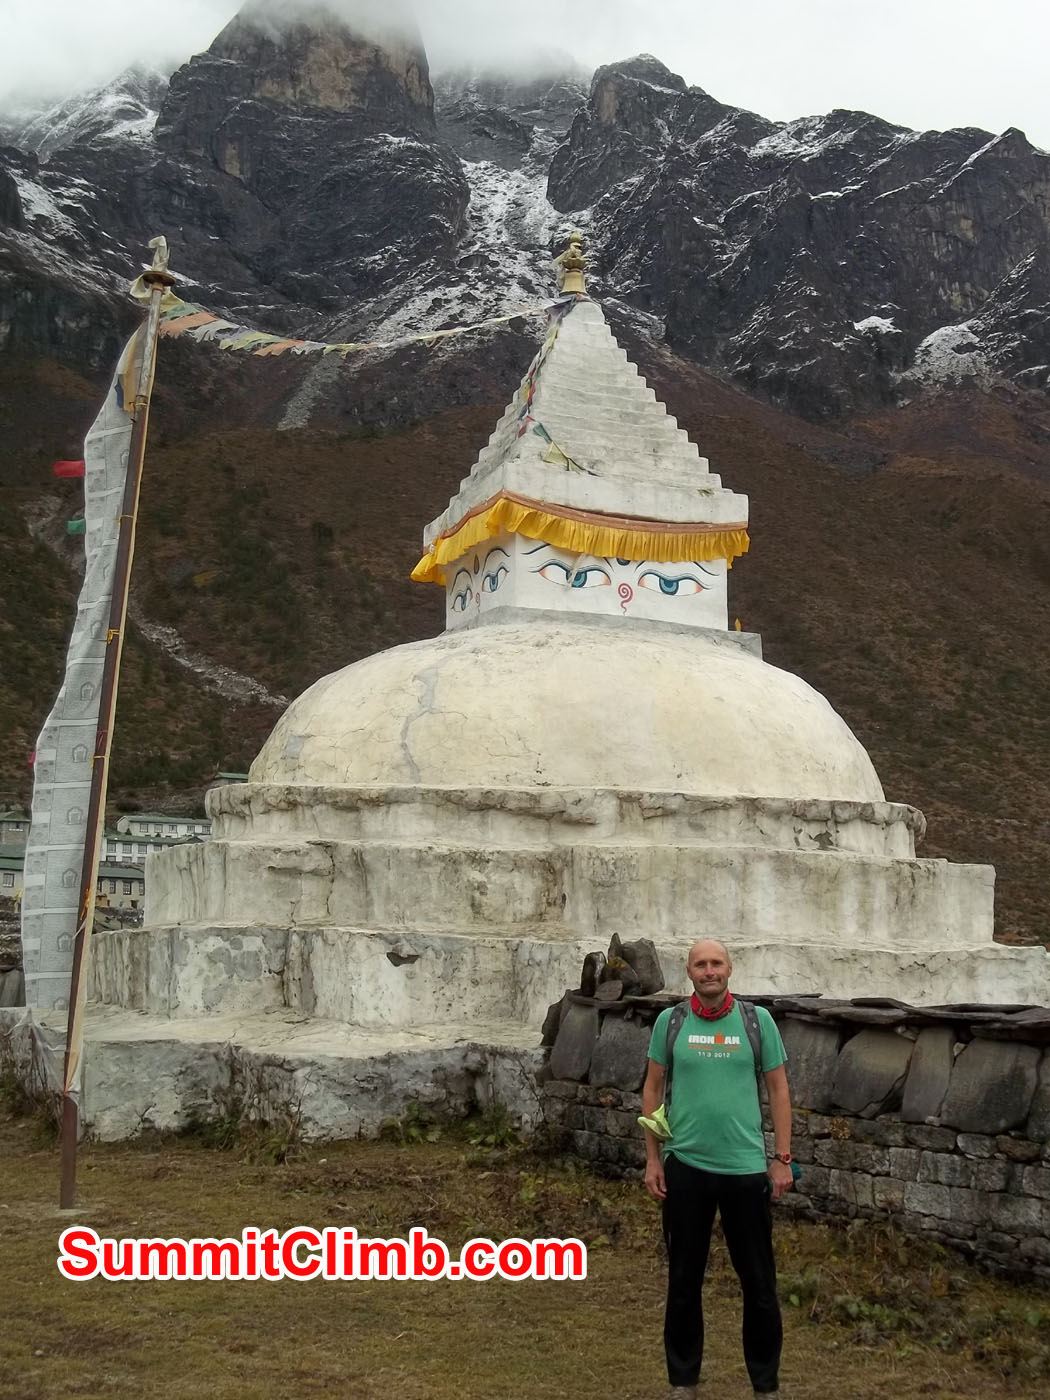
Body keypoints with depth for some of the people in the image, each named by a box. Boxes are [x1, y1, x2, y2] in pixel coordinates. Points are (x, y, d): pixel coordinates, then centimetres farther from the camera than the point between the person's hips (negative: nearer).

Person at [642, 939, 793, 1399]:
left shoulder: (757, 1020, -2)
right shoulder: (669, 1022, 0)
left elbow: (778, 1089, 2)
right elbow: (652, 1090, 6)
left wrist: (782, 1158, -2)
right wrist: (652, 1159, 3)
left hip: (746, 1168, -1)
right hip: (685, 1167, 1)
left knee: (759, 1281, 7)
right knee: (684, 1279, 11)